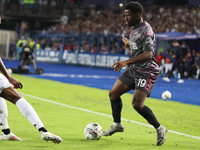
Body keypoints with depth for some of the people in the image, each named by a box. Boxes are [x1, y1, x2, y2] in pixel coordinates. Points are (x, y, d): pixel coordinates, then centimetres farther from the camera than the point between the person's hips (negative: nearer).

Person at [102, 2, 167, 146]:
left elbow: (148, 54, -33)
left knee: (137, 104, -21)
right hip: (133, 69, 10)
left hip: (147, 72, -10)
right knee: (113, 94, 12)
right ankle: (117, 124, 32)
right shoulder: (134, 29, 9)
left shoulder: (146, 30, -21)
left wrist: (126, 62, -41)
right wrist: (128, 42, 45)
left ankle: (160, 129, -4)